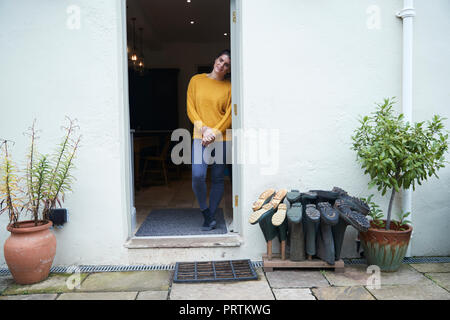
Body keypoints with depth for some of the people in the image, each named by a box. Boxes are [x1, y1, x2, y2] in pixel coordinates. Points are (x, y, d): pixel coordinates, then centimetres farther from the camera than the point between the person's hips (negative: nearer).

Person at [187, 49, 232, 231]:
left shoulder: (229, 87, 4)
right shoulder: (196, 80, 8)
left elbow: (230, 114, 0)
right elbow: (191, 109, 4)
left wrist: (215, 132, -12)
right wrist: (204, 129, -9)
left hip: (222, 139, 0)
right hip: (200, 137, 0)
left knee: (217, 179, 5)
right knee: (197, 176, -15)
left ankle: (211, 216, 19)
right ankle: (205, 211, 9)